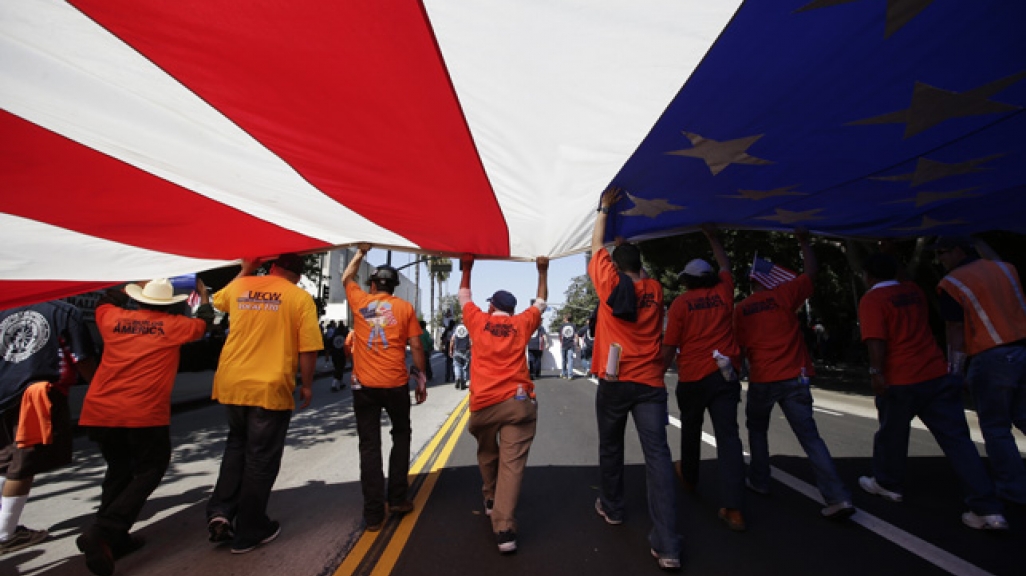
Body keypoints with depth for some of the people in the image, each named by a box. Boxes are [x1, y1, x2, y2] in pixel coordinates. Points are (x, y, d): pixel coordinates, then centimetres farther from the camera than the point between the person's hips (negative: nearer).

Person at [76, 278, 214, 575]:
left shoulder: (113, 319, 9)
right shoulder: (174, 325, 0)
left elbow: (104, 301, 33)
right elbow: (203, 322, 20)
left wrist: (132, 287, 42)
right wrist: (204, 297, 35)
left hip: (99, 412, 5)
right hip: (144, 415, -5)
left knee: (119, 470, 22)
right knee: (148, 471, 10)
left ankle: (114, 538, 24)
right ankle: (102, 532, -6)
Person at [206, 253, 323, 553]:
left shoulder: (240, 286, 6)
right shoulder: (300, 297, -7)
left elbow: (218, 300, 32)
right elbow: (309, 348, -10)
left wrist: (246, 270, 35)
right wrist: (307, 385, 3)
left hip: (231, 382, 5)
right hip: (271, 388, -5)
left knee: (237, 445, 27)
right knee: (261, 457, 9)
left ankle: (220, 511, 18)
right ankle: (249, 531, 22)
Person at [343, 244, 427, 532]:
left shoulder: (360, 301, 5)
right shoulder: (405, 307, 0)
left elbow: (346, 278, 26)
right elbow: (416, 346, -2)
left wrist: (361, 252, 37)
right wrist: (421, 377, 7)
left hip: (364, 385, 1)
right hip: (396, 384, -1)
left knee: (369, 446, 7)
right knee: (401, 436, 20)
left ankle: (374, 513, 11)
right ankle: (397, 498, 21)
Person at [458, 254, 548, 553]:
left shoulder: (478, 320, 9)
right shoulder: (521, 323, 10)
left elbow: (464, 297, 27)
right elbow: (541, 302, 27)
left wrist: (466, 268, 38)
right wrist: (543, 272, 34)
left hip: (483, 403, 1)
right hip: (519, 401, 0)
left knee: (487, 455, 25)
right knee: (512, 464, -2)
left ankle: (491, 500, 38)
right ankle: (504, 529, -8)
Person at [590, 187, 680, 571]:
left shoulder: (610, 284, -2)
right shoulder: (655, 290, 8)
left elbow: (597, 247, 11)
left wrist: (604, 207, 21)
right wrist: (633, 253, 38)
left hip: (614, 381, -2)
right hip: (651, 383, 2)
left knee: (610, 447, 17)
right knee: (658, 455, -2)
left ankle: (611, 507, 35)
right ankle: (667, 545, -3)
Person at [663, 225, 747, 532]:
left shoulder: (680, 303, -6)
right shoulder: (723, 293, 3)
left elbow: (669, 346, -7)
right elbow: (726, 265, 24)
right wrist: (712, 237, 33)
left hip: (692, 378, -2)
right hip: (725, 374, 2)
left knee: (690, 430, 18)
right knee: (728, 435, -1)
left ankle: (689, 479, 39)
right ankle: (733, 508, -6)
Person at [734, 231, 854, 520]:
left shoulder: (741, 309, 3)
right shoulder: (782, 295, -1)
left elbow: (740, 348, 6)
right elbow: (811, 272, 11)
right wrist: (804, 241, 21)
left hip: (761, 380, 1)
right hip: (793, 378, 0)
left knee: (757, 429, 21)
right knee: (810, 436, 3)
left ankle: (759, 481, 26)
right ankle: (838, 497, -2)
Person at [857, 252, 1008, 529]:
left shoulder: (872, 300, -11)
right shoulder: (913, 291, 10)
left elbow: (876, 339, -22)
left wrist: (876, 371, -22)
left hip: (899, 381, -5)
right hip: (937, 374, 6)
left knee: (891, 433, 14)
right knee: (957, 439, 6)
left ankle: (887, 484, 33)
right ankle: (988, 509, 3)